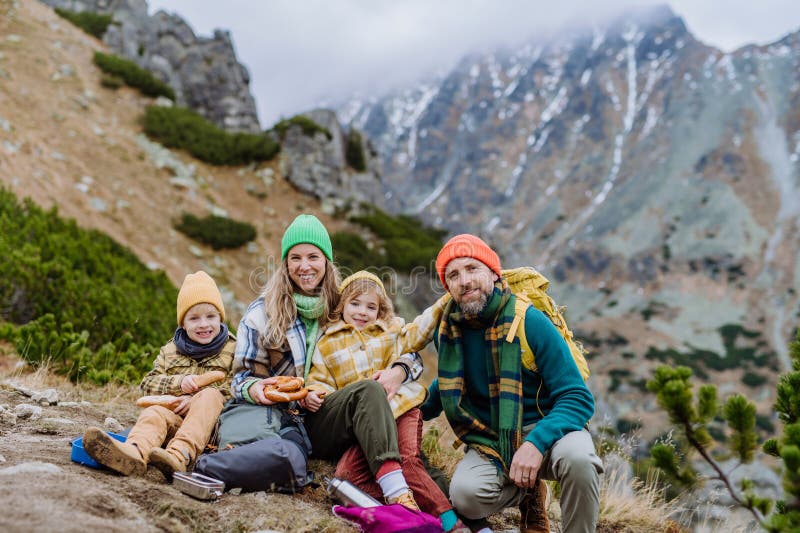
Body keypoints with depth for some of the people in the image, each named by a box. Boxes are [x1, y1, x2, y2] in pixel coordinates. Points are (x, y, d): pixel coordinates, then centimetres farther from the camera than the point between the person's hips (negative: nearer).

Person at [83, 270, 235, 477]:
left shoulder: (233, 350, 9)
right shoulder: (170, 351, 19)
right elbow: (148, 384, 10)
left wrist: (196, 400, -14)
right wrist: (178, 383, -9)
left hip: (210, 424, -2)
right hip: (174, 417, 2)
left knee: (210, 395, -31)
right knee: (155, 412, -29)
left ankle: (179, 455, -54)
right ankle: (135, 452, -65)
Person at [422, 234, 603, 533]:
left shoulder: (529, 321, -15)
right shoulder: (447, 330, -1)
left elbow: (578, 398, -17)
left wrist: (536, 442, -33)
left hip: (543, 429, -3)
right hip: (490, 442, 4)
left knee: (577, 458, -38)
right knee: (465, 494, -29)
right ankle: (529, 494, 5)